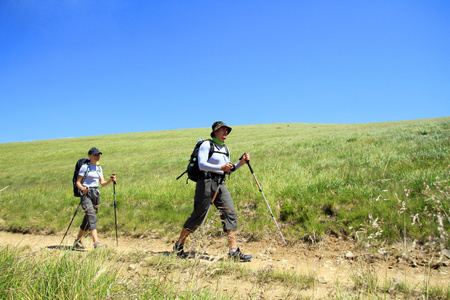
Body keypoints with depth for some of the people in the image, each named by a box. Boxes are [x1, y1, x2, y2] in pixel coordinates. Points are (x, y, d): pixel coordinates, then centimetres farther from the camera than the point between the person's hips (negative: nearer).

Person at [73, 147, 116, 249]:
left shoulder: (99, 168, 14)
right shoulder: (85, 167, -4)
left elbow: (102, 183, 12)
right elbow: (78, 182, -6)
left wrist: (110, 180, -6)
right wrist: (83, 189, -25)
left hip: (96, 194, 7)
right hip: (86, 194, -6)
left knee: (87, 219, 10)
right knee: (92, 217, -19)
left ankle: (77, 241, 24)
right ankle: (96, 242, -25)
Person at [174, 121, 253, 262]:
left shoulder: (225, 149, 19)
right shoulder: (206, 145, -4)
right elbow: (202, 164, -16)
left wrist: (240, 163, 6)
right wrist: (221, 167, -26)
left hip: (221, 185, 7)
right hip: (206, 183, -7)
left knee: (230, 213, -6)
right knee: (198, 216, 0)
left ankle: (234, 251, -6)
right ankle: (179, 245, 17)